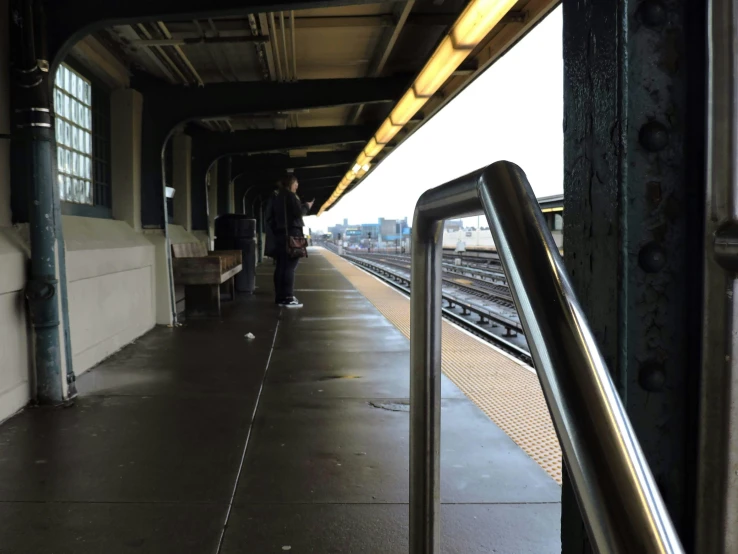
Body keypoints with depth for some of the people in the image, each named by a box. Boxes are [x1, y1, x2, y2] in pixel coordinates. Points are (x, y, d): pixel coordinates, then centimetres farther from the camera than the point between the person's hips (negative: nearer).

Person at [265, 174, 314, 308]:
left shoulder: (275, 197, 16)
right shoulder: (290, 196, -8)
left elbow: (269, 217, 16)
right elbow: (298, 212, -14)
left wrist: (274, 231, 17)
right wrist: (307, 206, 4)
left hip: (279, 234, 8)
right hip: (291, 234, -8)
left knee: (281, 266, 7)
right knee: (290, 266, -9)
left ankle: (280, 297, 9)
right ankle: (288, 298, -12)